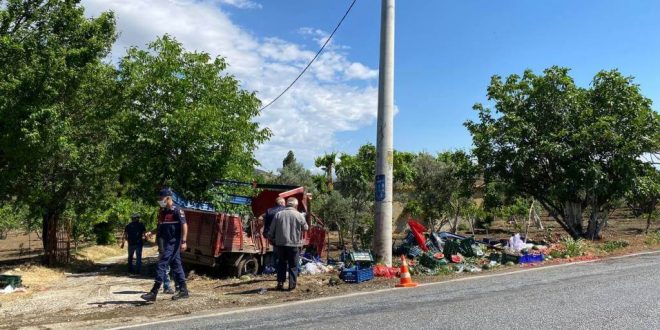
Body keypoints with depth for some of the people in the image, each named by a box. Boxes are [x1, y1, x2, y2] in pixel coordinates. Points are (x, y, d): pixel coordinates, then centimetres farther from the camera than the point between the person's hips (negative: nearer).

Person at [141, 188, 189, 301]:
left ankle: (154, 292, -7)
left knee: (162, 264, -10)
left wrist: (183, 241, -20)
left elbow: (184, 225, -16)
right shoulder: (162, 211, 14)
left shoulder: (176, 210, -12)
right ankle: (183, 290, 16)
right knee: (176, 265, 10)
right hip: (166, 242, 9)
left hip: (173, 242, -9)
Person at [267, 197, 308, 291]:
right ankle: (292, 284, 7)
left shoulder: (278, 214, 0)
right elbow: (306, 228, 7)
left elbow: (271, 230, 3)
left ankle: (280, 283, 14)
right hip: (294, 244, -2)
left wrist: (272, 238, 18)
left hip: (281, 243, 2)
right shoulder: (299, 215, -7)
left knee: (281, 263, 16)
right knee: (293, 265, 8)